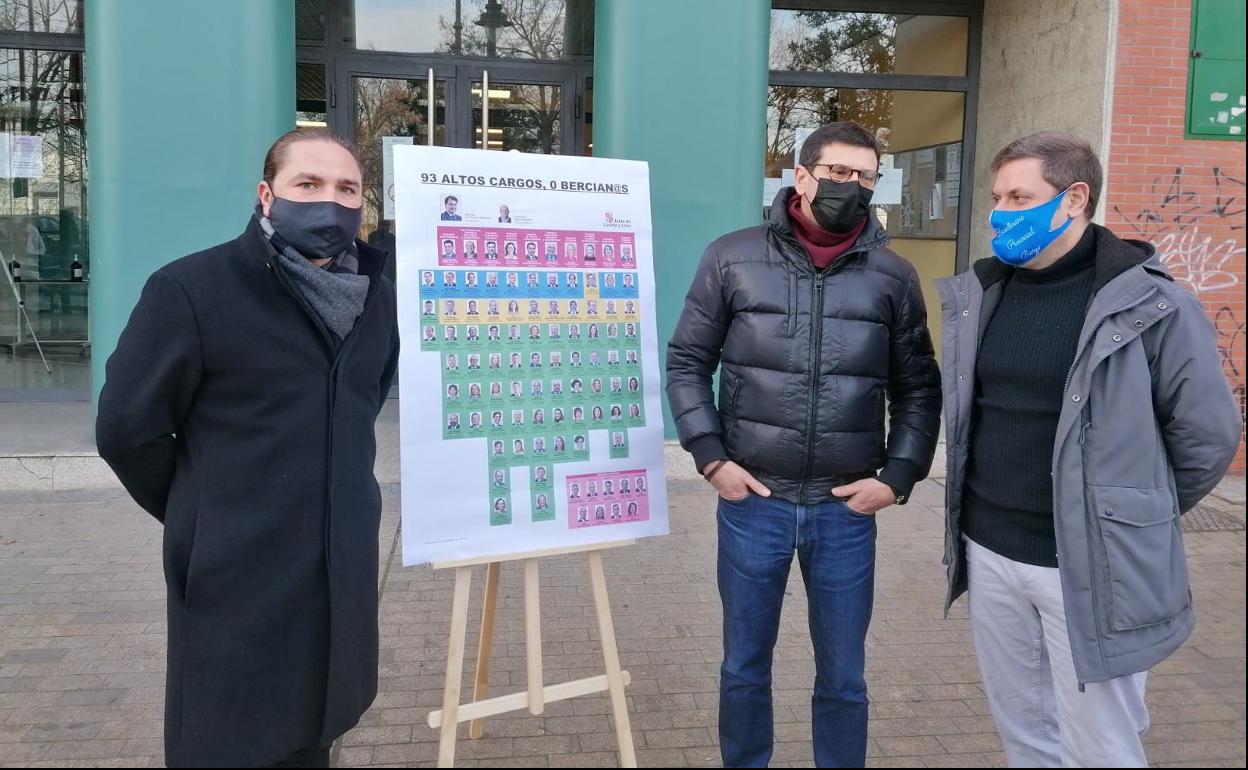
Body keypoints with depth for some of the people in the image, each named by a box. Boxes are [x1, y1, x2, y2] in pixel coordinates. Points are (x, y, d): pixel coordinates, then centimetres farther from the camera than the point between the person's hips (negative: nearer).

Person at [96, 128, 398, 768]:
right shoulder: (190, 289, -12)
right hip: (236, 580, -5)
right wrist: (202, 515, 3)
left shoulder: (376, 296, 6)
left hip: (342, 575, 5)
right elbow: (126, 428, -8)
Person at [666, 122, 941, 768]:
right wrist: (711, 458, -6)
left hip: (847, 510, 1)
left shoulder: (893, 276, 1)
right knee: (745, 666, 16)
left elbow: (918, 388, 7)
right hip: (752, 502, 0)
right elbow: (686, 363, 3)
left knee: (843, 678, 14)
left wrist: (897, 477, -4)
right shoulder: (732, 259, -1)